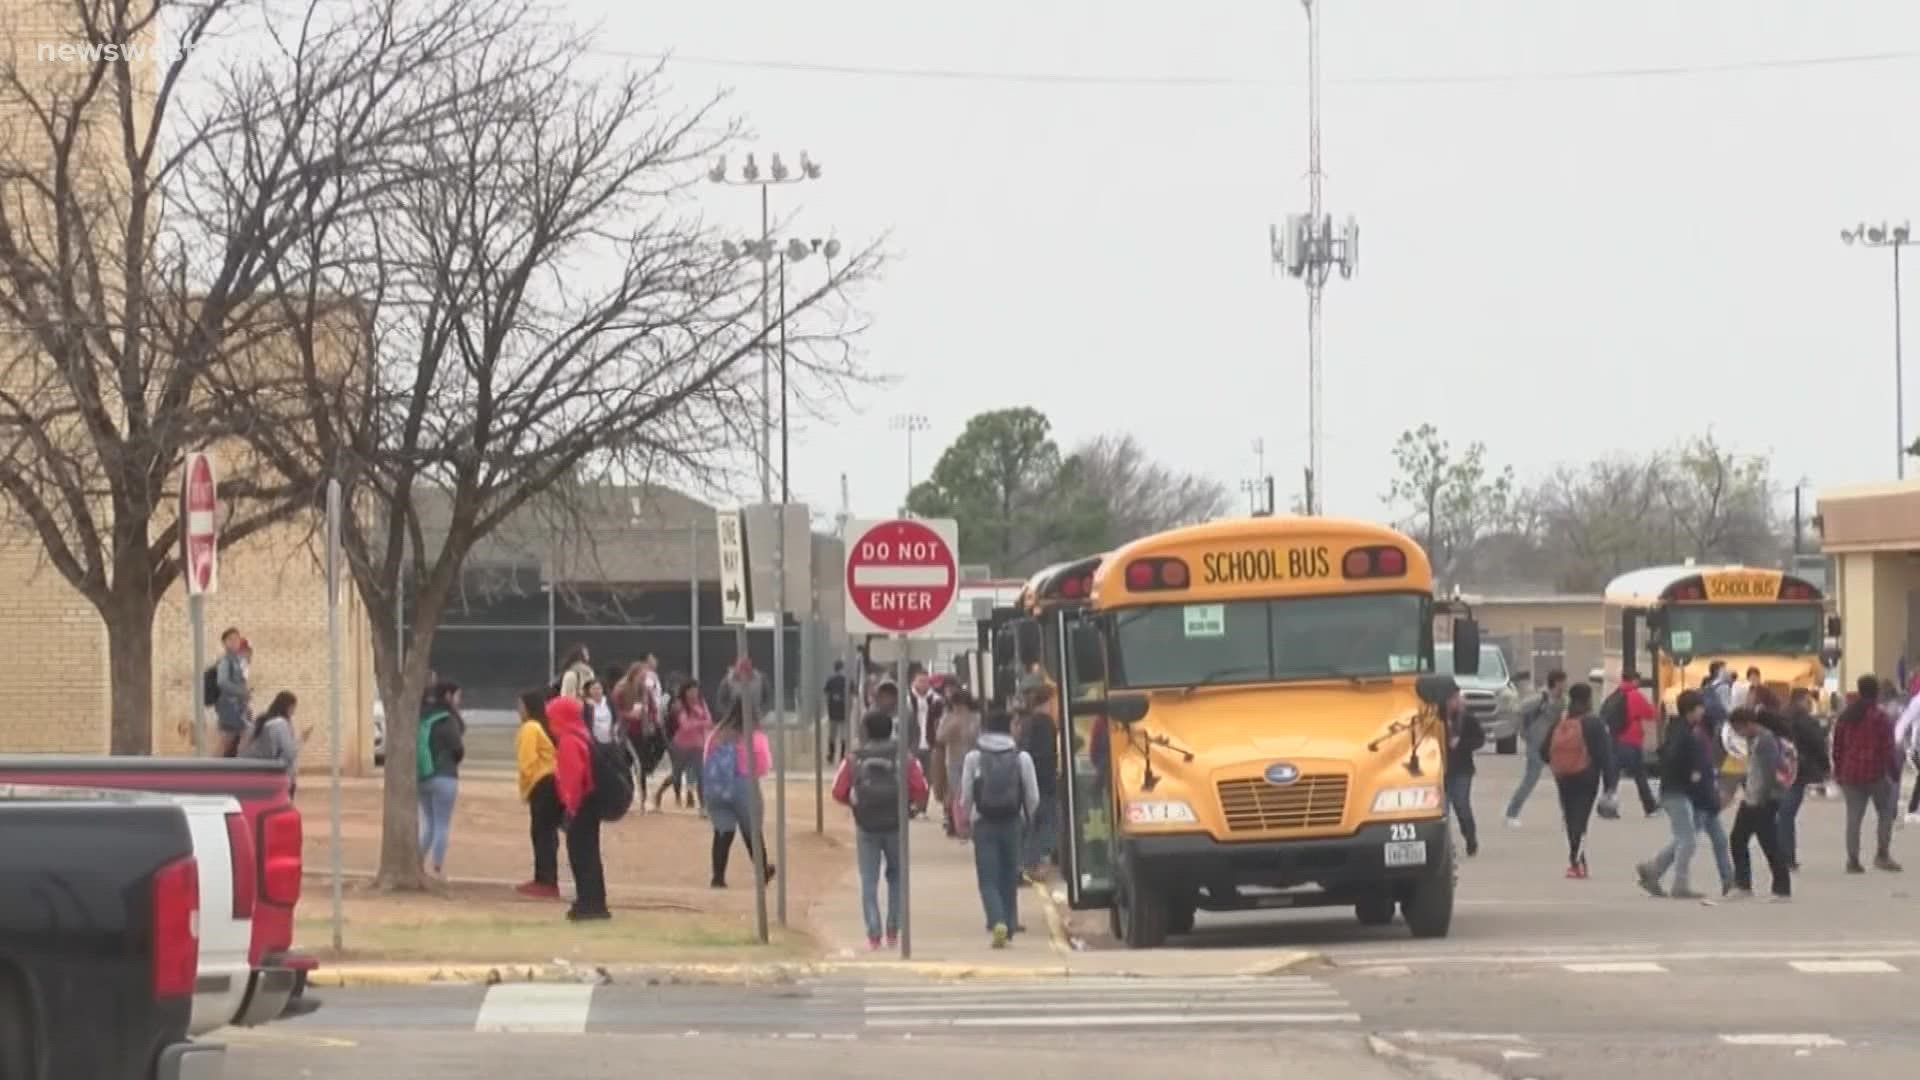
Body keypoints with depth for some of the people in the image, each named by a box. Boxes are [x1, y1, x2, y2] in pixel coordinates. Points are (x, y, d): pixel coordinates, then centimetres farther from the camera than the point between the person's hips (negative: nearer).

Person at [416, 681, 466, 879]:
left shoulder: (422, 718, 8)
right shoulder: (446, 720, -13)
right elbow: (458, 750, -10)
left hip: (422, 777, 7)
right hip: (443, 777, -7)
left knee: (428, 824, 17)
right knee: (442, 826, -1)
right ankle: (437, 870, -3)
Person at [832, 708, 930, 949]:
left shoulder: (854, 760, -1)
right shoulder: (903, 757, -1)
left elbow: (839, 793, -3)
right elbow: (920, 791, -6)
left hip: (866, 827, 0)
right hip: (895, 826, 0)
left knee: (869, 881, 6)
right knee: (896, 876, 18)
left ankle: (873, 933, -4)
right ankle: (893, 930, 12)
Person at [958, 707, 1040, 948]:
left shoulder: (973, 757, -6)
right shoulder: (1021, 757, -2)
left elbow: (966, 795, -3)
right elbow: (1033, 797, -1)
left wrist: (966, 817, 16)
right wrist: (1027, 816, 19)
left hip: (984, 824, -2)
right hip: (1012, 824, 2)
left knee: (989, 880, -2)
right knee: (1009, 878, 13)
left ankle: (998, 922, -23)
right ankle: (1009, 924, 17)